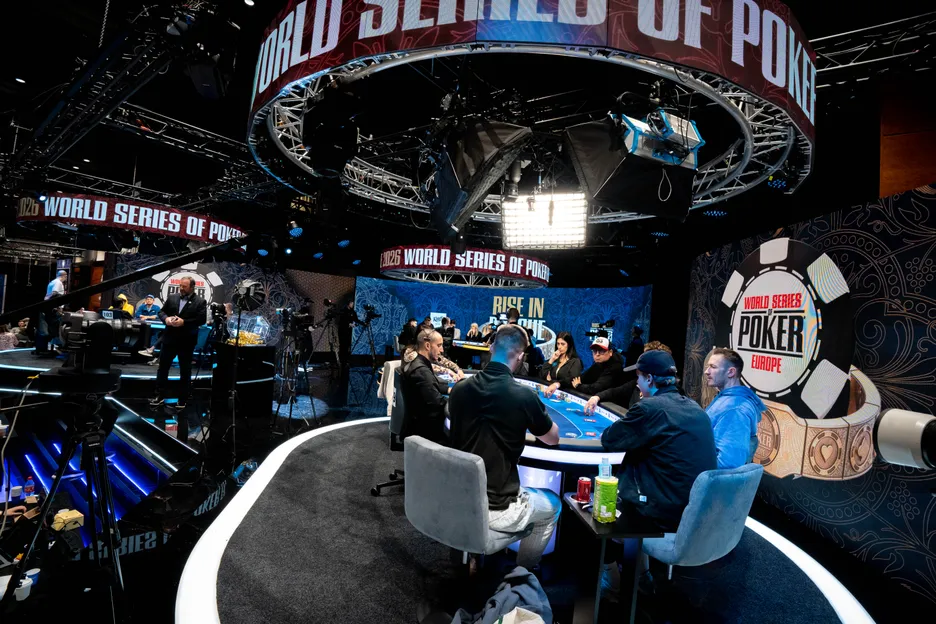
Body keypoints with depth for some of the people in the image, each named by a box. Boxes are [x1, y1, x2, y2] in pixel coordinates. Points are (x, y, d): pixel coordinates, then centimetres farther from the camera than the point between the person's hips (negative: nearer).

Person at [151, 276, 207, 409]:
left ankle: (183, 399, 19)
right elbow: (161, 311, 10)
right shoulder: (171, 298, 7)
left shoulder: (200, 302, -7)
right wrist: (166, 318, -11)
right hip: (169, 338, 4)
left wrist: (184, 322, -23)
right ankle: (160, 395, 24)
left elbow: (201, 319, -15)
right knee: (163, 367, 11)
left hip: (187, 341, -4)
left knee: (185, 371, 7)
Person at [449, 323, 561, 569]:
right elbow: (553, 439, 0)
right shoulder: (523, 396, -19)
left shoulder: (459, 389, -6)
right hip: (495, 509, -5)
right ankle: (523, 572, 38)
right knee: (553, 505, 25)